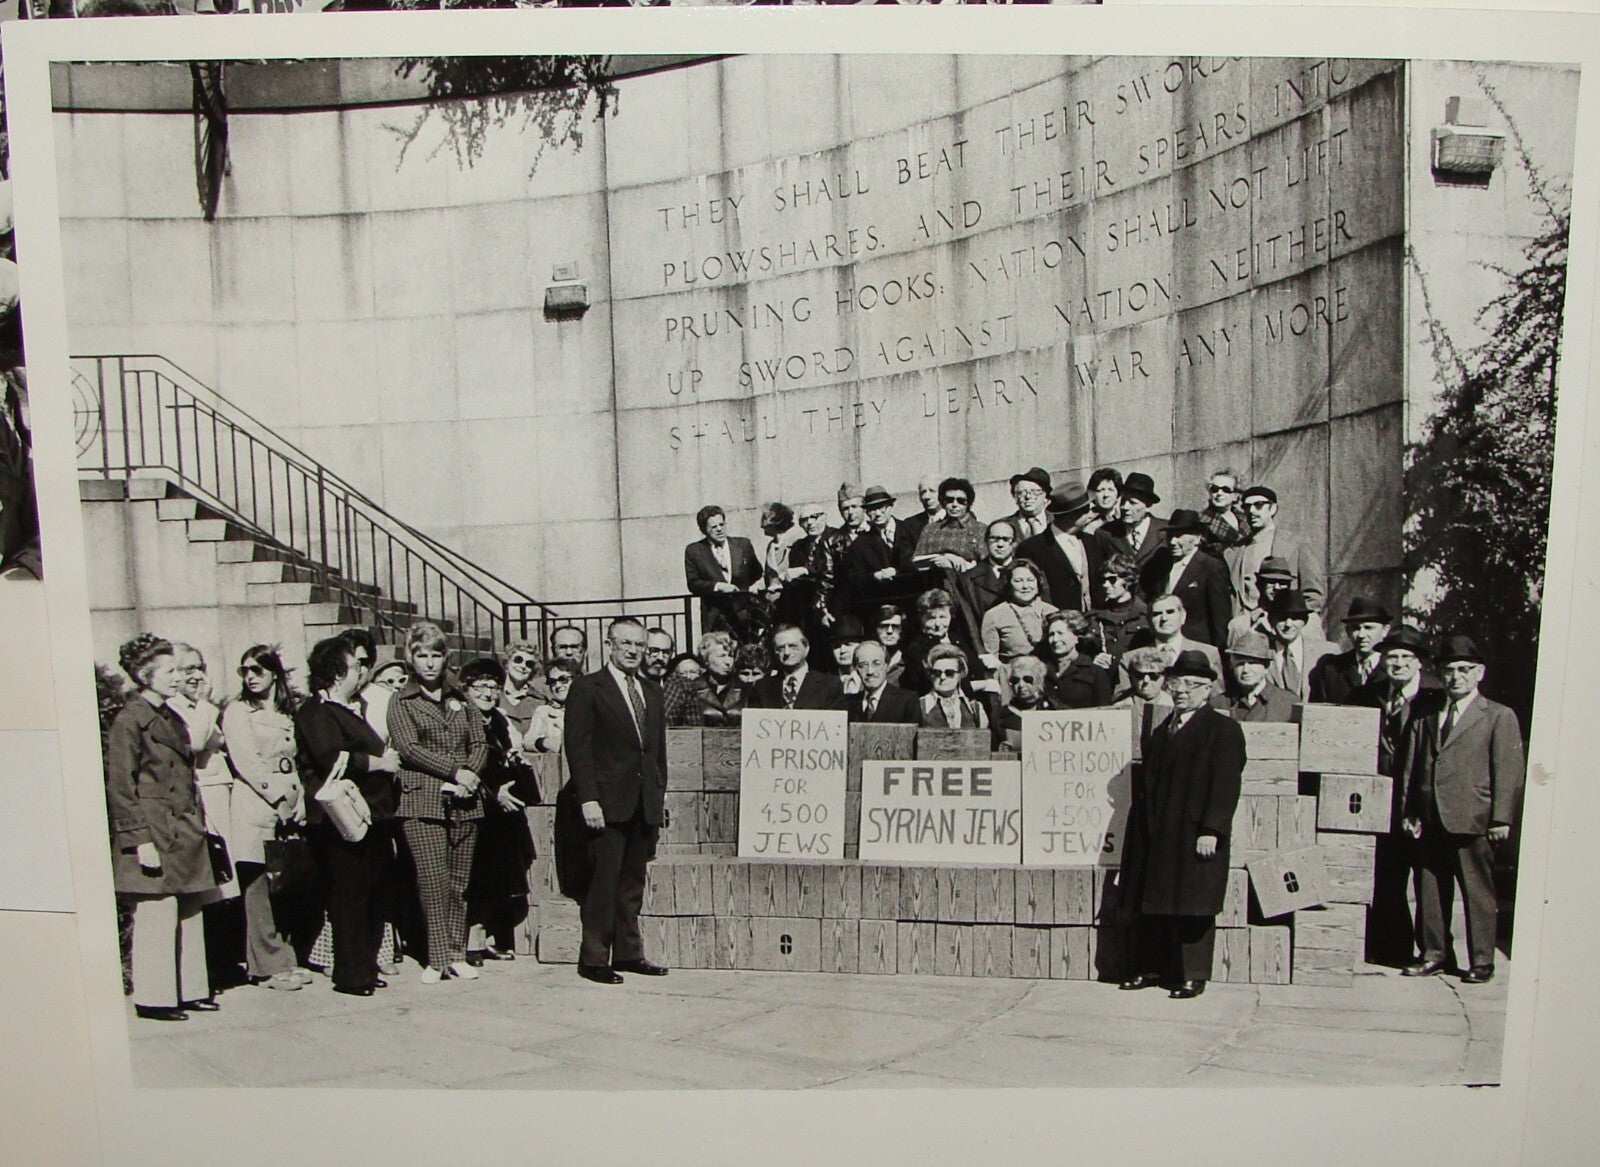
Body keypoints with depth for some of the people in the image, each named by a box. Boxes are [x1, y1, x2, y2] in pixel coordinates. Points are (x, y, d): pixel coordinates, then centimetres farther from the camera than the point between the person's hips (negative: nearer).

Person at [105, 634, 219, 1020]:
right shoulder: (129, 721, -9)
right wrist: (141, 839, -17)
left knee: (190, 913, 11)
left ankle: (190, 990, 20)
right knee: (157, 915, -3)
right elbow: (120, 787, -13)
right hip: (155, 836, -8)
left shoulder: (172, 719, 17)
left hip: (184, 834, 8)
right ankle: (153, 999, 8)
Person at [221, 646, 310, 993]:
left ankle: (282, 960, 13)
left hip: (289, 810, 5)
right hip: (254, 808, -5)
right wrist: (277, 799, -12)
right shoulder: (237, 710, 1)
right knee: (258, 886, -5)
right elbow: (245, 763, -8)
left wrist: (300, 801, 3)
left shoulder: (287, 713, 18)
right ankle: (268, 966, 1)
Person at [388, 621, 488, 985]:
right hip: (422, 801, -3)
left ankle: (457, 954, 10)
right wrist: (454, 771, -13)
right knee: (433, 880, -9)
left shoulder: (459, 699, 18)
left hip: (465, 801, 3)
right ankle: (438, 958, -2)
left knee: (459, 882, 3)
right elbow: (409, 748, -6)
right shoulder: (401, 702, 7)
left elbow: (480, 743, 13)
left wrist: (471, 773, -7)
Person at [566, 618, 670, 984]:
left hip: (645, 803, 6)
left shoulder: (651, 693, 17)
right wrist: (588, 799, -15)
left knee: (634, 882, 10)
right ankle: (593, 959, 5)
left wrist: (660, 790, 13)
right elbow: (577, 747, -8)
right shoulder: (587, 689, -3)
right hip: (608, 802, -6)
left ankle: (629, 953, 19)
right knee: (604, 881, -4)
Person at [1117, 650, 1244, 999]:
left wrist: (1211, 831, -19)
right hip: (1154, 837, 7)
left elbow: (1226, 785, -12)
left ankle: (1193, 975, 9)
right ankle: (1150, 968, 19)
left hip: (1195, 837, -7)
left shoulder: (1223, 729, -4)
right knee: (1149, 906, 9)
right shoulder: (1160, 731, 17)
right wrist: (1139, 832, 13)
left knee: (1192, 907, -1)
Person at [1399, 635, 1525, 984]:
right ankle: (1434, 955, 20)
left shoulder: (1499, 717, 2)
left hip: (1472, 822, -4)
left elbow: (1509, 772, -2)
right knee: (1430, 891, 9)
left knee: (1478, 892, 2)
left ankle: (1481, 962, 13)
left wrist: (1501, 818, -8)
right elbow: (1411, 768, 15)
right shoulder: (1425, 717, 14)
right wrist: (1411, 812, 8)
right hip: (1431, 822, 4)